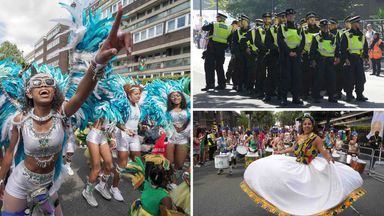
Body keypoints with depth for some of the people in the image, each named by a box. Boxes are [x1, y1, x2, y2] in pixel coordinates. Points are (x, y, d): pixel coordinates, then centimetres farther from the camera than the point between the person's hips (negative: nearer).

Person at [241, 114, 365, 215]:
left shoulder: (316, 138, -9)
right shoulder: (299, 137, 6)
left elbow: (323, 151, -14)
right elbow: (293, 149, 18)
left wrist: (329, 158, -36)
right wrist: (280, 152, 22)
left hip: (310, 168, -5)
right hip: (297, 164, 5)